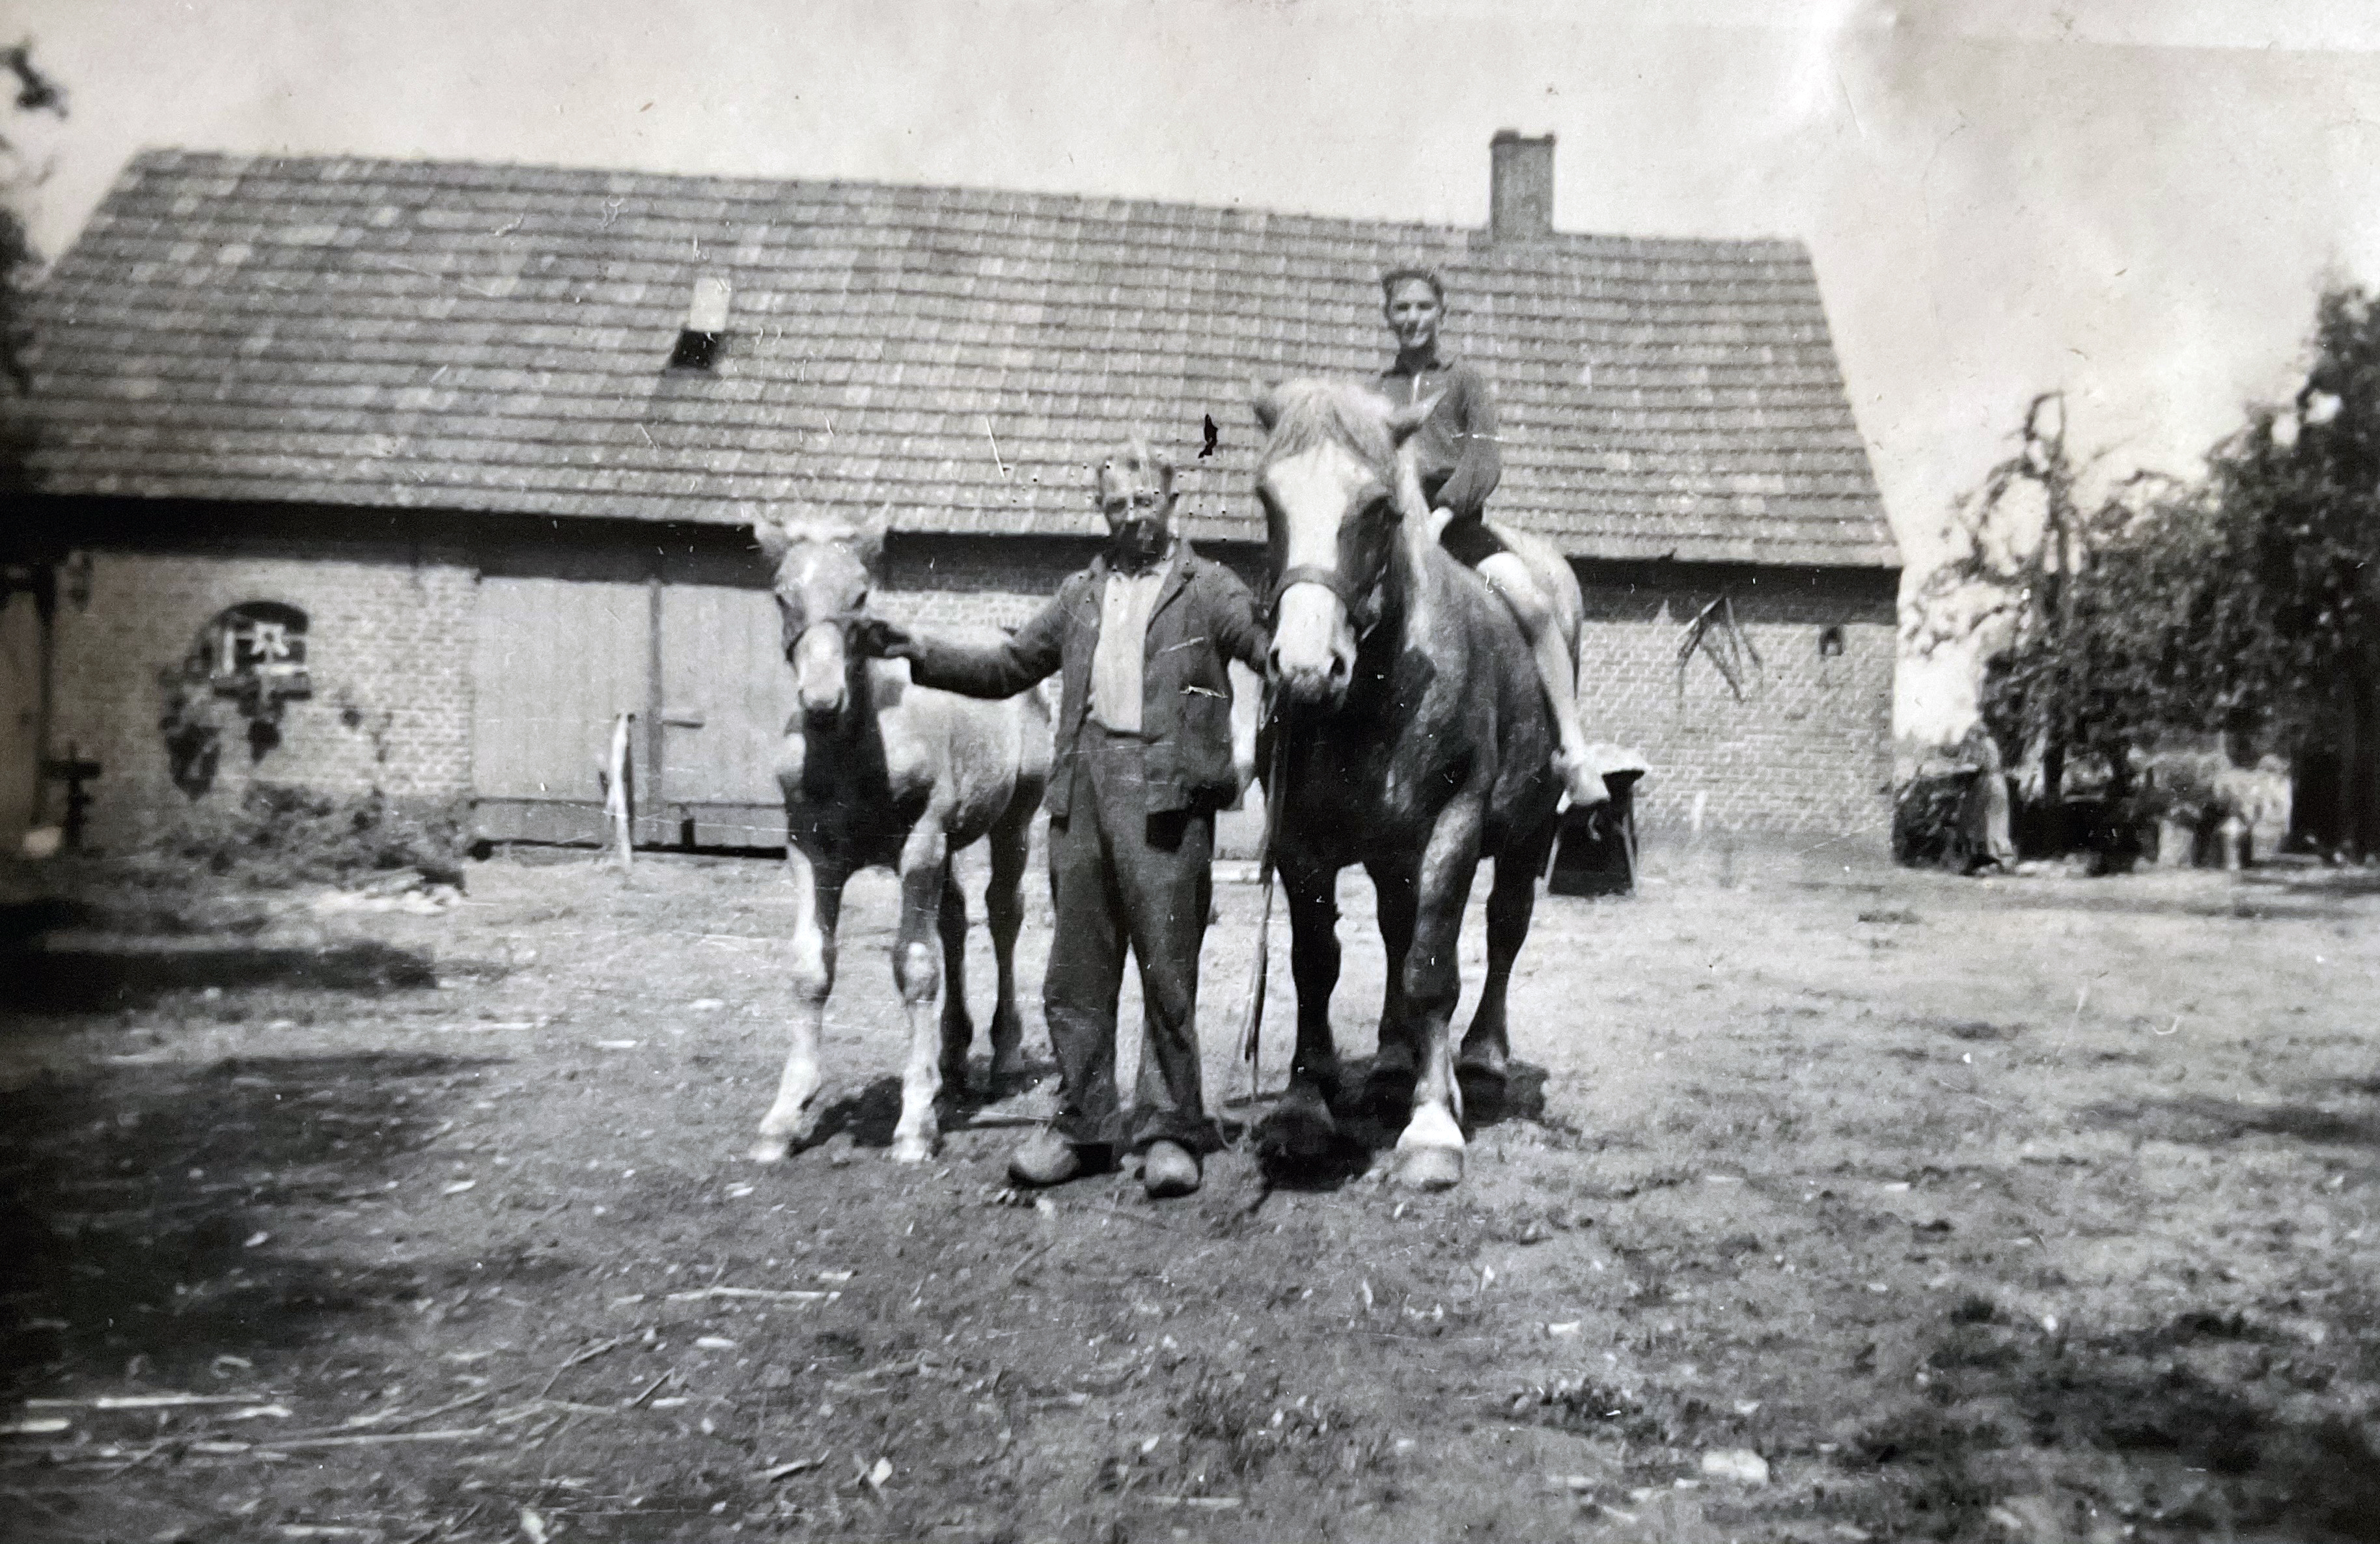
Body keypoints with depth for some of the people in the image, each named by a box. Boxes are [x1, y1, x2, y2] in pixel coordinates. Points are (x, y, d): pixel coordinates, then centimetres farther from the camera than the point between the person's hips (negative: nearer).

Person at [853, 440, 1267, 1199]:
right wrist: (919, 653, 12)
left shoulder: (1208, 589, 4)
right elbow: (1007, 666, 21)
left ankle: (1169, 1128, 10)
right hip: (1084, 786, 5)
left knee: (1168, 965, -1)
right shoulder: (1082, 593, 18)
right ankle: (1082, 1124, 20)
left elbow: (1272, 651, -9)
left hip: (1167, 793, -5)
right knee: (1075, 970, 9)